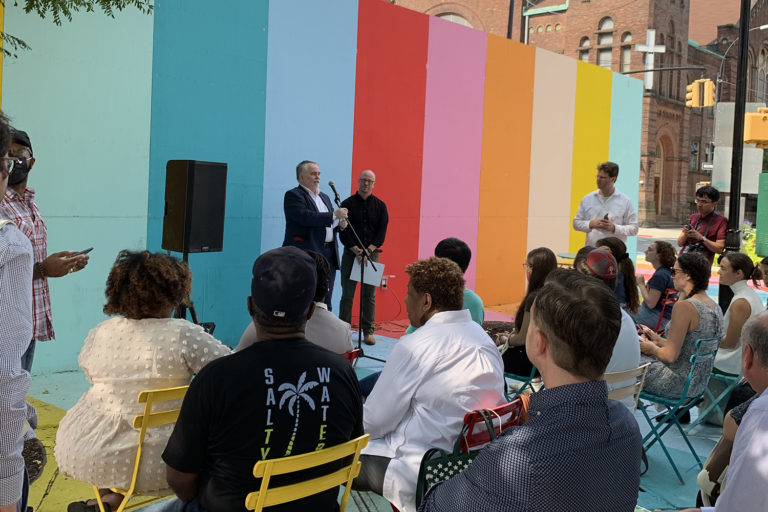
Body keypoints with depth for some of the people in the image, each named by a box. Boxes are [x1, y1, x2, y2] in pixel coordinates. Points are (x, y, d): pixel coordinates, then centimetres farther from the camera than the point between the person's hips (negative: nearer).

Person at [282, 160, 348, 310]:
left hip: (328, 255, 8)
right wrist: (334, 215, -17)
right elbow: (305, 217, -20)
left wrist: (339, 225, 5)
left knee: (326, 302, 8)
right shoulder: (293, 195, -4)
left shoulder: (324, 197, 22)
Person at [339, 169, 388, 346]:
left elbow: (381, 232, 1)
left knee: (370, 295, 3)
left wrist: (368, 251, -12)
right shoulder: (348, 204, 2)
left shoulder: (380, 206, 7)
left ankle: (368, 331, 10)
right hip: (351, 253, -1)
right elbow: (343, 232, -3)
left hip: (372, 254, 1)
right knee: (347, 295, 0)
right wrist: (356, 251, -13)